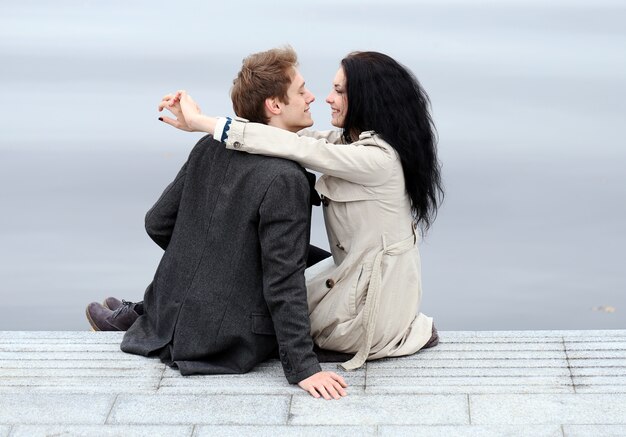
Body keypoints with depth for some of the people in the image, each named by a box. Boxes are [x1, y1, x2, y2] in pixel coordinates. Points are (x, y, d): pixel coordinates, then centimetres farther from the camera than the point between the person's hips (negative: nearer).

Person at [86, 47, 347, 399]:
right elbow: (283, 281, -23)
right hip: (233, 347, -7)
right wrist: (302, 367, -20)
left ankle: (131, 316, 33)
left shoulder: (210, 148, 0)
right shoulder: (285, 180, -20)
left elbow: (157, 223, 7)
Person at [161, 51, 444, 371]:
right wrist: (200, 122, -10)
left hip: (378, 285, -9)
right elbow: (296, 141, -2)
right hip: (357, 267, 9)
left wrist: (203, 122, -32)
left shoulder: (376, 158, -29)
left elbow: (296, 148, -33)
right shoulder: (350, 141, 0)